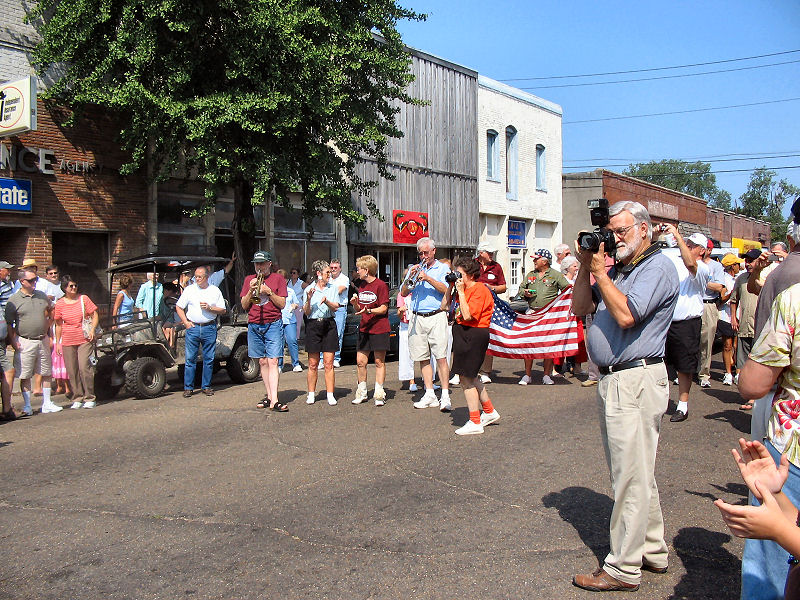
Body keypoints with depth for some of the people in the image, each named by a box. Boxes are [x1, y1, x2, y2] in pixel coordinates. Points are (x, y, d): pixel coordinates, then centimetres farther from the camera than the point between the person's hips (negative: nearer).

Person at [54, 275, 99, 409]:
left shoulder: (83, 299, 2)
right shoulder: (59, 304, 6)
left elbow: (94, 316, 5)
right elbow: (58, 325, 13)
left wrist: (92, 330, -9)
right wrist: (57, 342, 11)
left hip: (84, 340, -2)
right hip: (67, 342, 2)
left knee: (84, 367, -13)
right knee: (72, 371, 4)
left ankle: (89, 398, -3)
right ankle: (77, 399, 15)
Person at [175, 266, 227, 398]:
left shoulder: (215, 290, 8)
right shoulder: (189, 289, 8)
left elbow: (223, 310, 8)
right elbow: (179, 307, 11)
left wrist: (210, 308, -9)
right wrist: (185, 322, -1)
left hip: (209, 328, 0)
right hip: (193, 328, 0)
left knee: (209, 359, 3)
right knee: (190, 359, 0)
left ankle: (206, 386, 13)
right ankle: (188, 387, 7)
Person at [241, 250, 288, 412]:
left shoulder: (277, 279, 5)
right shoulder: (249, 280, 14)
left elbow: (282, 304, -1)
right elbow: (244, 306, 9)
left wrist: (269, 292, -13)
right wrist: (251, 290, -6)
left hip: (273, 324, -4)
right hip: (254, 325, 4)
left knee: (273, 362, -11)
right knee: (262, 362, 7)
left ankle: (274, 401, -16)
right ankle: (268, 395, 15)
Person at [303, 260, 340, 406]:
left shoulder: (332, 288, 10)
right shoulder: (308, 289, 6)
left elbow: (336, 307, 2)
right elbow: (307, 313, 2)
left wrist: (327, 302, -16)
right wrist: (308, 300, -15)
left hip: (329, 325, 1)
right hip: (313, 325, -1)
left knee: (328, 363, -3)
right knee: (313, 363, 2)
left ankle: (330, 394, 1)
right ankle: (311, 393, 13)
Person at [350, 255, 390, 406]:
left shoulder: (381, 285, -9)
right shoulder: (361, 286, 13)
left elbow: (383, 309, -12)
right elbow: (358, 310, 15)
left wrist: (368, 310, -26)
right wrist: (355, 304, -6)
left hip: (379, 329, -6)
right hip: (364, 329, 6)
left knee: (379, 361, 2)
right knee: (360, 361, 5)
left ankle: (379, 394, 9)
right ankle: (362, 392, 17)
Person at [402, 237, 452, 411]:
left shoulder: (442, 269, 7)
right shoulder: (415, 269, 18)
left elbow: (447, 290, -9)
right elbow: (404, 293, 12)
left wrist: (428, 278, -16)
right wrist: (410, 277, -4)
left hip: (436, 317, -4)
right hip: (417, 318, 4)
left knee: (441, 357, -9)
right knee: (423, 358, 6)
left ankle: (445, 396, -7)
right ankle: (430, 395, 13)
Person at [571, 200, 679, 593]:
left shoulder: (657, 267, -11)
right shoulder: (619, 269, 16)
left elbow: (626, 314, -23)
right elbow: (580, 307, 13)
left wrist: (600, 271, -15)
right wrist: (586, 266, 3)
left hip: (635, 382, -10)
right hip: (614, 381, 10)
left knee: (630, 478, -3)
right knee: (635, 474, 18)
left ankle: (624, 568, 7)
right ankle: (653, 551, 32)